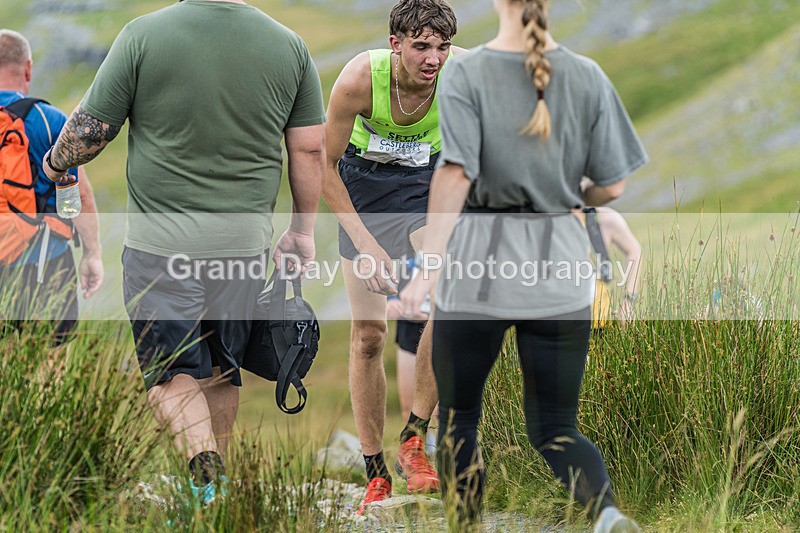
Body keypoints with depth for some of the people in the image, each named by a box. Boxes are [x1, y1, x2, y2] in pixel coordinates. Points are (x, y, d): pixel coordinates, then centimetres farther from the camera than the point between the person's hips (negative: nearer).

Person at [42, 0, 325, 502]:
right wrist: (303, 230, 18)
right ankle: (217, 477, 26)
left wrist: (56, 162, 19)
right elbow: (310, 148, 6)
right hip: (245, 241, 4)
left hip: (163, 239, -3)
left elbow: (90, 130, -3)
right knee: (223, 370, 17)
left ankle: (204, 465, -18)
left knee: (172, 370, 2)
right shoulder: (290, 46, 0)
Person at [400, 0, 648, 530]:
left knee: (459, 415, 15)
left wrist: (428, 267, -20)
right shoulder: (587, 77, 0)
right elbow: (611, 186, 3)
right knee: (556, 427, 7)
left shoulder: (466, 72, -7)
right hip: (559, 266, 2)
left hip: (478, 266, -2)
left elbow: (456, 173, -18)